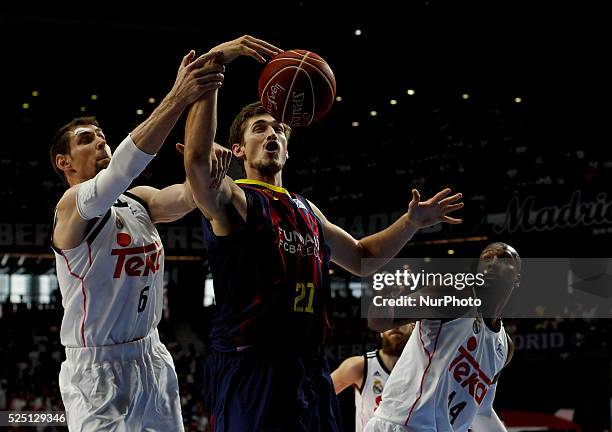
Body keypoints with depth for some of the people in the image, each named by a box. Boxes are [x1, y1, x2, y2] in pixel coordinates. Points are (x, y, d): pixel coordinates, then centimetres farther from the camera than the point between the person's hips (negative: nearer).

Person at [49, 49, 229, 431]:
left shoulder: (139, 201, 8)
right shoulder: (72, 207, -13)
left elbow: (187, 196, -11)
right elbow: (116, 176, -32)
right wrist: (177, 100, -42)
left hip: (153, 358, 7)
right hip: (98, 370, -7)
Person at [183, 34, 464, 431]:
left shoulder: (306, 210, 21)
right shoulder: (232, 200, -2)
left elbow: (361, 257, 35)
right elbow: (197, 160, -25)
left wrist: (411, 223, 19)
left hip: (310, 373, 7)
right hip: (250, 373, -7)